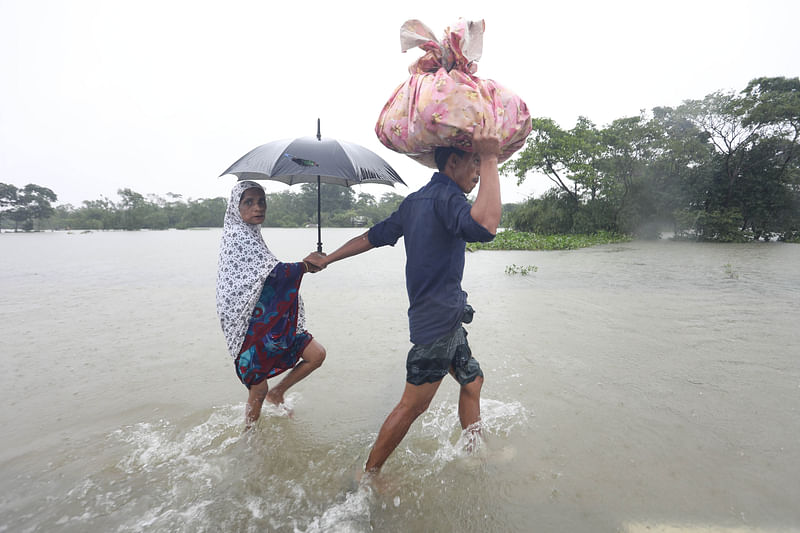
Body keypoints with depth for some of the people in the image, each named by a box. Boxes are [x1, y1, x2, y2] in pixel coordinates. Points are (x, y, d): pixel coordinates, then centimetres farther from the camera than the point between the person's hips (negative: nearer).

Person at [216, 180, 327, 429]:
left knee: (317, 354, 5)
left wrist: (302, 267, 6)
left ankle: (277, 393, 25)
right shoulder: (236, 235, -16)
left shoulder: (252, 234, 12)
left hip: (272, 319, 8)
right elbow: (274, 273, -23)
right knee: (258, 390, 4)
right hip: (252, 324, -8)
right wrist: (305, 265, -9)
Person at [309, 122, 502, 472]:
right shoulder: (445, 195, -16)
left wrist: (327, 259, 25)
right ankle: (368, 475, 16)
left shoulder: (414, 201, 13)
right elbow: (483, 227, -37)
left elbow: (373, 236, 16)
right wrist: (490, 160, -29)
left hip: (446, 315, 10)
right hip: (438, 318, -10)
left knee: (471, 380, 21)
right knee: (413, 405, 1)